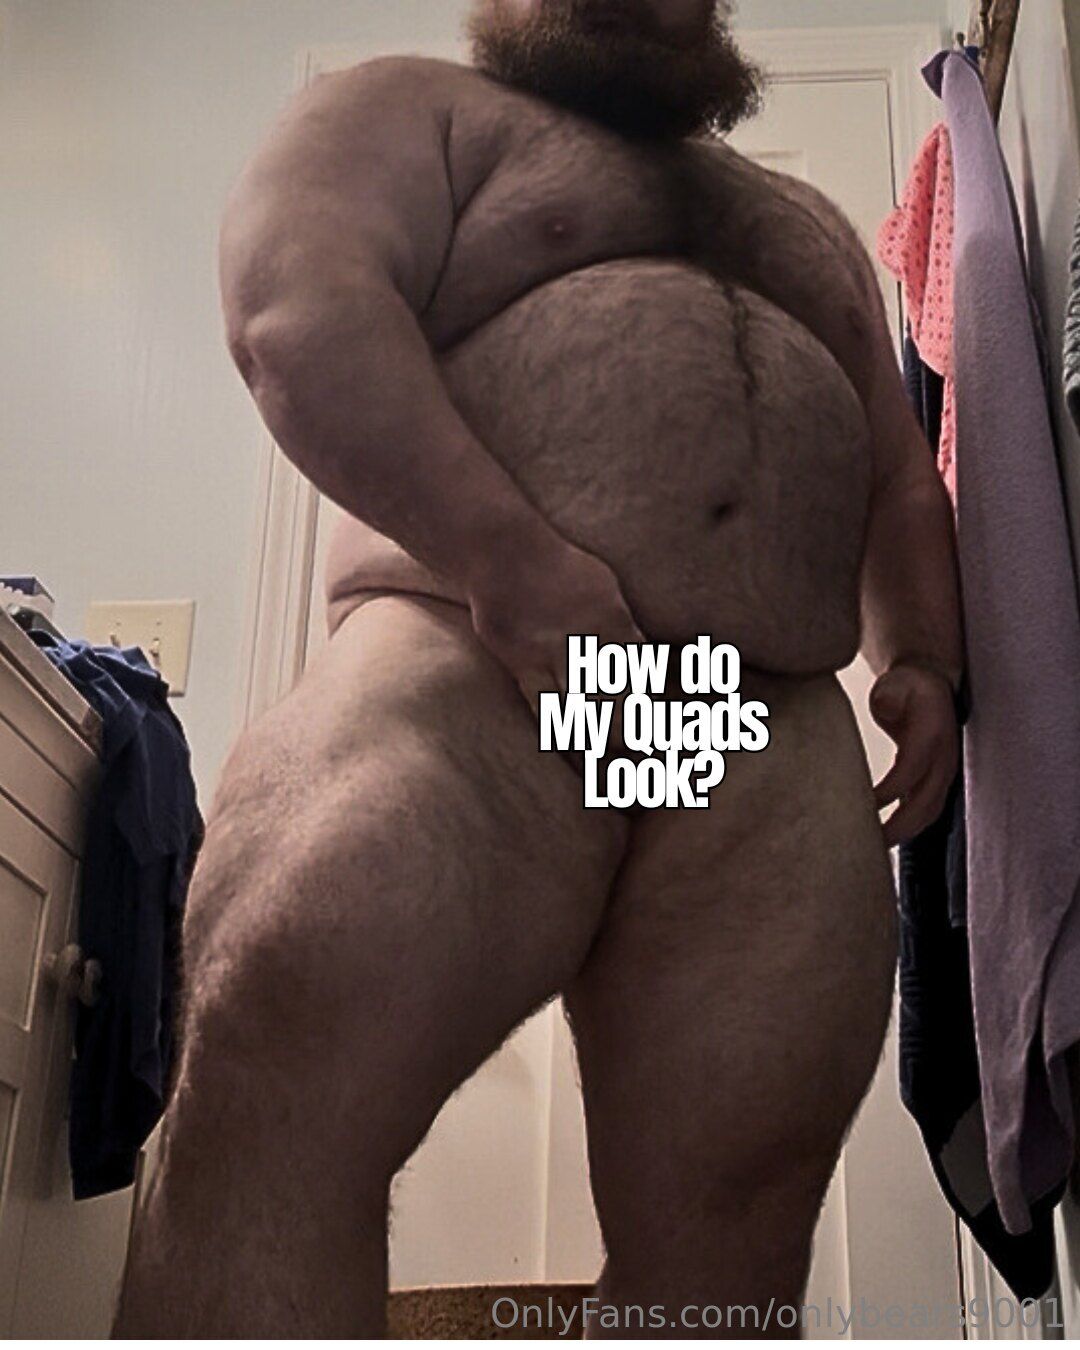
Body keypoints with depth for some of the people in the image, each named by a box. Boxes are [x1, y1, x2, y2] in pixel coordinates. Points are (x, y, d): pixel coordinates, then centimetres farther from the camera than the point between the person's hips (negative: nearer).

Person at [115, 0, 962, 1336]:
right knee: (278, 1083, -27)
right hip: (473, 666, -4)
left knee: (733, 1230, -7)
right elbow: (296, 306, -3)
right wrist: (514, 556, -16)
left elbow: (902, 485, 32)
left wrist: (924, 661, 10)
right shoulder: (420, 111, 18)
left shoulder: (809, 225, 35)